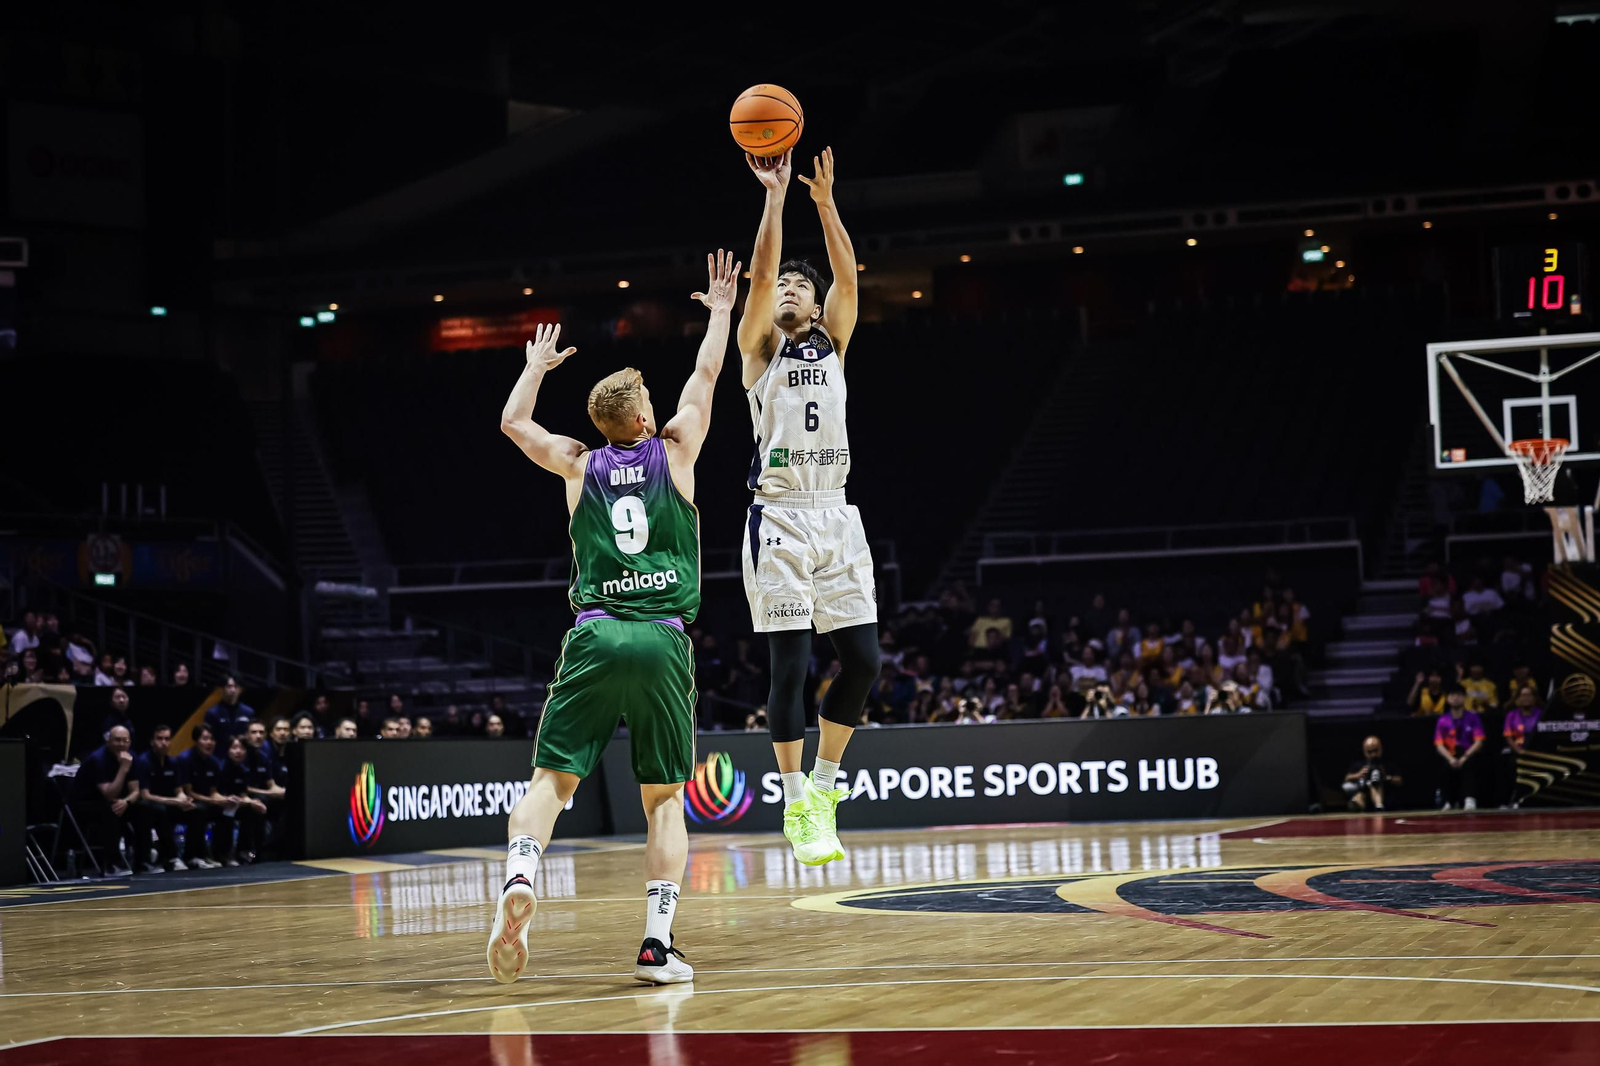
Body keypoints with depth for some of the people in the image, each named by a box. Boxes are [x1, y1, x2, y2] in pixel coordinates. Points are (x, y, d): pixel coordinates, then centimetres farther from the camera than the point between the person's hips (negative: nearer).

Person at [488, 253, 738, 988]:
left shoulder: (577, 465, 12)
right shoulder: (676, 452, 9)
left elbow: (511, 422, 30)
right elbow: (706, 373, 24)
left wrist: (536, 365, 46)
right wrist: (721, 309, 39)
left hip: (595, 637, 1)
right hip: (664, 640, -1)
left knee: (552, 778, -1)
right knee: (664, 797, 7)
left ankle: (519, 873, -31)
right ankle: (657, 942, -6)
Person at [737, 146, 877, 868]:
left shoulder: (832, 343, 14)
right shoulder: (761, 348, 5)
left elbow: (846, 273, -1)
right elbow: (761, 271, -9)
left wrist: (825, 200, -7)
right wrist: (775, 195, -12)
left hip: (836, 517, 4)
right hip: (780, 518, -4)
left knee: (863, 659, 0)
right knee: (790, 664, -8)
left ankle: (824, 782, 18)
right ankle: (797, 808, -2)